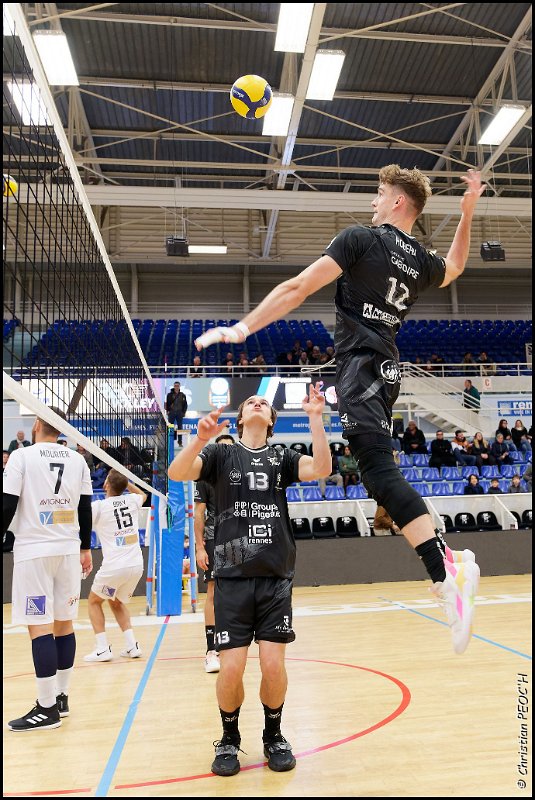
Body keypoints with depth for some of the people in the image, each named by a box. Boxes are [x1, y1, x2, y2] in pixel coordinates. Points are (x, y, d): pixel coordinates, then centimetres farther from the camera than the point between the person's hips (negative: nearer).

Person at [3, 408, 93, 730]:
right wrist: (85, 549, 18)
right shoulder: (77, 459, 7)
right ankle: (61, 697, 22)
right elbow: (85, 508, 10)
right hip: (68, 549, 5)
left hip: (34, 550, -5)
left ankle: (47, 708, 1)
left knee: (40, 627, -3)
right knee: (64, 623, 12)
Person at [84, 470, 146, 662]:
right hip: (136, 565, 5)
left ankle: (103, 648, 11)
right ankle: (132, 646, 17)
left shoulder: (99, 506, -8)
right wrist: (122, 478, 27)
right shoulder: (132, 500, 7)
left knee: (93, 602, 20)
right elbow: (142, 494, 31)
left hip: (114, 567, -5)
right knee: (117, 603, 27)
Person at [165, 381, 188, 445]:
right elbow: (167, 403, 3)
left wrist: (183, 412, 2)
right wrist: (167, 411, -4)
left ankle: (180, 442, 7)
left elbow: (185, 404, 9)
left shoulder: (182, 395, 5)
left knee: (180, 427, 3)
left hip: (179, 413, 1)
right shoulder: (170, 394, 1)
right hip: (171, 413, -1)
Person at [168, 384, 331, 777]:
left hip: (276, 578, 1)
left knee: (274, 667, 0)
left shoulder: (281, 457, 8)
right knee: (231, 669, -2)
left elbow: (321, 469, -10)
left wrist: (315, 418, -18)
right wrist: (200, 439, -29)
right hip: (233, 578, -1)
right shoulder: (222, 454, 5)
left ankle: (274, 735, 29)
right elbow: (177, 473, -11)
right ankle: (229, 739, 27)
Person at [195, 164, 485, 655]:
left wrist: (243, 328, -10)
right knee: (380, 467, 20)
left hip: (361, 364, -8)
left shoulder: (361, 238, -2)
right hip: (387, 368, 8)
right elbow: (455, 267, 45)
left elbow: (298, 288, -10)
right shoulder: (422, 261, 18)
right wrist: (468, 212, 40)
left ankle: (446, 575, -31)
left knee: (380, 470, -20)